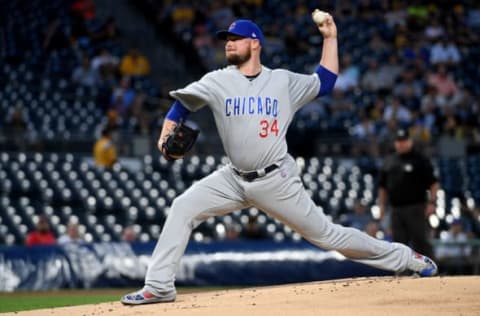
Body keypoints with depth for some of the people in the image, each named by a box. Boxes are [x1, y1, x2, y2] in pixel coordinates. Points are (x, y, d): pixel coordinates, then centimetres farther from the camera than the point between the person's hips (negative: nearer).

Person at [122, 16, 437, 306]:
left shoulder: (284, 81, 2)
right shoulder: (218, 81, 3)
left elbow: (325, 82, 12)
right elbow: (183, 101, 6)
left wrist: (330, 38, 7)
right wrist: (167, 134, -12)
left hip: (277, 181, -2)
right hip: (234, 180, 3)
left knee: (326, 234, -2)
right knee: (183, 208, -13)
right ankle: (159, 286, -9)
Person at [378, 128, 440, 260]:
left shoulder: (420, 160, 1)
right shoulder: (389, 162, 17)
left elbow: (433, 183, -3)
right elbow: (382, 186, 22)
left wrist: (431, 202, -12)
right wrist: (382, 205, 13)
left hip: (416, 208, -5)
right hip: (396, 209, 5)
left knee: (420, 241, -10)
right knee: (399, 242, 5)